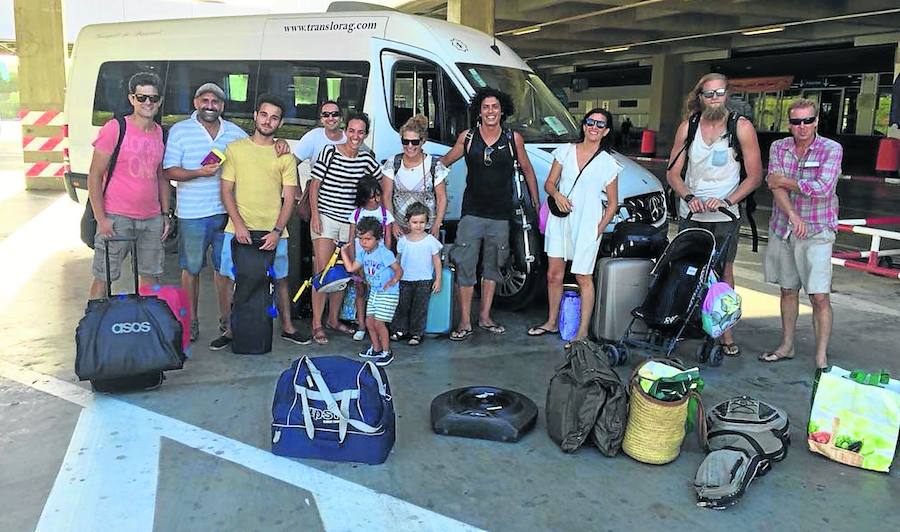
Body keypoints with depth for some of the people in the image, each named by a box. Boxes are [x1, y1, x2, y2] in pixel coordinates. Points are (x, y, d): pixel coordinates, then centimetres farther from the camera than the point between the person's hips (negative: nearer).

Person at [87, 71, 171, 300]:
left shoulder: (160, 133, 9)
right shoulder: (115, 128, -7)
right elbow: (94, 177, -7)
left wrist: (165, 214, 12)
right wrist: (101, 218, -13)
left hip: (152, 219, 5)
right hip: (116, 218, -5)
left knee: (150, 276, 13)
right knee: (103, 278, 1)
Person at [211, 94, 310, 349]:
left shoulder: (285, 156, 5)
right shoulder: (235, 149, 4)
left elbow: (289, 198, 2)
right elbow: (226, 191, 2)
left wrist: (277, 231, -10)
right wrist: (238, 224, -11)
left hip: (273, 232, 0)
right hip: (239, 229, 0)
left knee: (280, 280, 9)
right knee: (235, 280, 5)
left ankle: (287, 327, 23)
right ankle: (231, 329, 20)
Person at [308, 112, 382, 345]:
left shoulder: (367, 158, 5)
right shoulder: (329, 151, -6)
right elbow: (315, 185, -4)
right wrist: (315, 214, -9)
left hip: (350, 221, 4)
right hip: (325, 218, -4)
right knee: (323, 272, -6)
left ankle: (333, 318, 25)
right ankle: (317, 324, 2)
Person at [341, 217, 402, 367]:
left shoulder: (385, 253, -19)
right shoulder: (363, 253, 5)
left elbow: (399, 270, -17)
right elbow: (351, 268, 9)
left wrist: (393, 281, -34)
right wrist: (344, 252, 9)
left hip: (388, 293, -8)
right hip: (374, 292, 8)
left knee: (378, 322, -9)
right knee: (369, 321, 10)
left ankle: (387, 352, 6)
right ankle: (376, 349, 28)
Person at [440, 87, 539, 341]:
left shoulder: (513, 139, 0)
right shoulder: (467, 137, 0)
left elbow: (527, 170, 11)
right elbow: (444, 161, 14)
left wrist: (536, 203, 13)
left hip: (500, 215, 1)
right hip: (472, 213, -1)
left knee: (492, 267, 12)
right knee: (465, 267, -4)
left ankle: (485, 317, 24)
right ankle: (465, 322, 4)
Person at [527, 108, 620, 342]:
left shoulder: (608, 163, 0)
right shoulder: (566, 151, 8)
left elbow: (612, 203, 3)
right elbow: (549, 182, 10)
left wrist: (599, 229, -8)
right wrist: (557, 195, -12)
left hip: (587, 225, -3)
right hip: (559, 220, 3)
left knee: (583, 277, -1)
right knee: (554, 275, 9)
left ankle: (583, 332, 5)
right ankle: (552, 322, 24)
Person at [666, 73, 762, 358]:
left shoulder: (741, 127, -3)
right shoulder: (688, 127, 4)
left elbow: (755, 175, -3)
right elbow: (673, 172, 5)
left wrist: (726, 200, -17)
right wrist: (689, 197, -13)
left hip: (725, 215, -2)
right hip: (691, 213, 2)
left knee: (724, 273, 3)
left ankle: (726, 333, 10)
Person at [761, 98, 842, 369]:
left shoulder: (831, 149, -5)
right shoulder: (779, 147, 5)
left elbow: (823, 188, -19)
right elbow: (775, 186, -8)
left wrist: (785, 181, -9)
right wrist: (793, 216, -21)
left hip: (816, 233, -4)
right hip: (782, 230, 4)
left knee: (820, 296, -7)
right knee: (788, 290, 14)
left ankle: (821, 359, 0)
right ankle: (786, 347, 26)